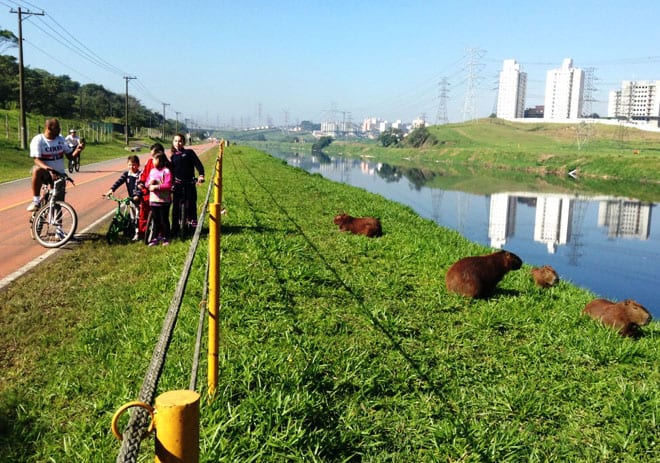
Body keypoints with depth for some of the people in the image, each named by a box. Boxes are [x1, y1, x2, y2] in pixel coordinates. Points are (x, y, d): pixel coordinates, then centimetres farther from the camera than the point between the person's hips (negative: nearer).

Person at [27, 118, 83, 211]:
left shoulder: (61, 139, 1)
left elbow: (70, 156, 4)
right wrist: (48, 168, -39)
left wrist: (78, 150, -18)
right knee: (37, 170, -38)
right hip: (45, 174, -4)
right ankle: (36, 200, -28)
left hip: (59, 175, 4)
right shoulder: (38, 140, -11)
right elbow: (37, 160, -21)